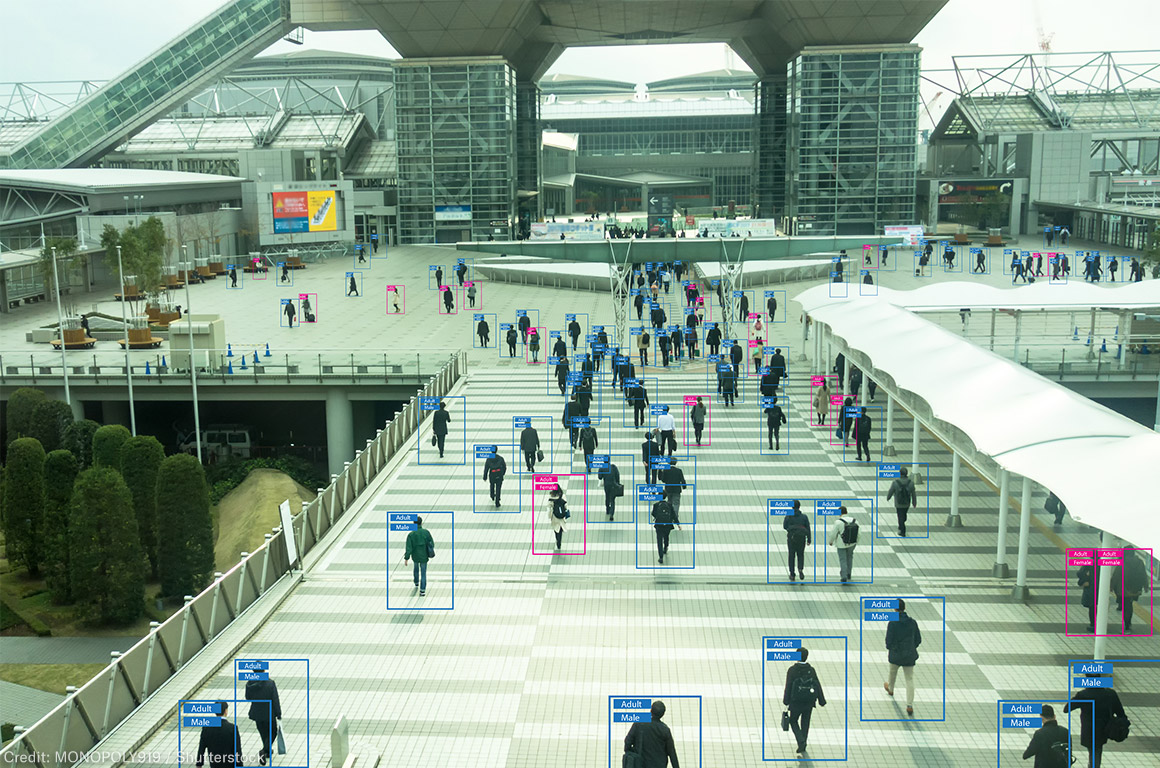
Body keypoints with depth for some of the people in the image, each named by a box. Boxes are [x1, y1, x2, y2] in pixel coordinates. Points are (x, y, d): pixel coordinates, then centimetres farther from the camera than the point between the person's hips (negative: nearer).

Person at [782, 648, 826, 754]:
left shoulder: (792, 670, -13)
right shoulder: (811, 670, -4)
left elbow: (788, 687, -14)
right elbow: (818, 685, -4)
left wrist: (786, 702, -7)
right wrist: (822, 701, 2)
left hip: (796, 703, -3)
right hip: (809, 702, 3)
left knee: (793, 721, 15)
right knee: (805, 723, 18)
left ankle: (801, 741, -5)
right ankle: (802, 746, 22)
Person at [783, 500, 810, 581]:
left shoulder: (788, 516, -6)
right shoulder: (804, 516, -3)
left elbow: (784, 526, 0)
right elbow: (808, 528, -2)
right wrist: (809, 539, 5)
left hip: (791, 538, -1)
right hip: (801, 538, 1)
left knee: (791, 556, 9)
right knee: (800, 555, 15)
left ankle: (792, 574, 10)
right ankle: (800, 569, -9)